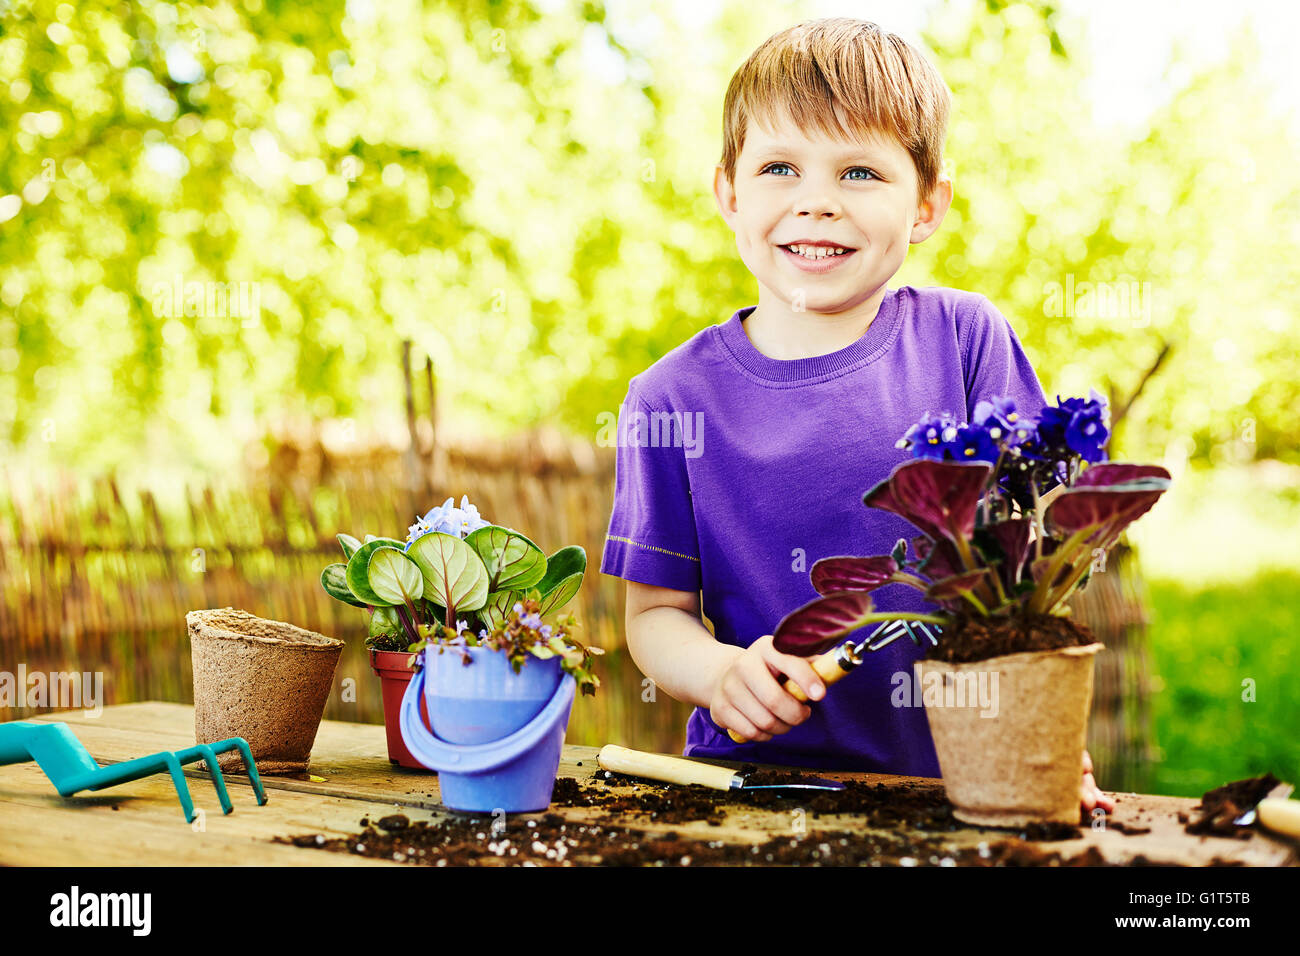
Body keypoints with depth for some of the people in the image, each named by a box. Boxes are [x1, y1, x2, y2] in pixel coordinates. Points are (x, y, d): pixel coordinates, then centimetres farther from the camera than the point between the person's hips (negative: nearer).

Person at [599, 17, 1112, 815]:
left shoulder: (964, 338, -1)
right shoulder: (673, 400, -1)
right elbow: (657, 612, 3)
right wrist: (721, 673, -19)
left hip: (956, 777, 0)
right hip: (760, 772, 0)